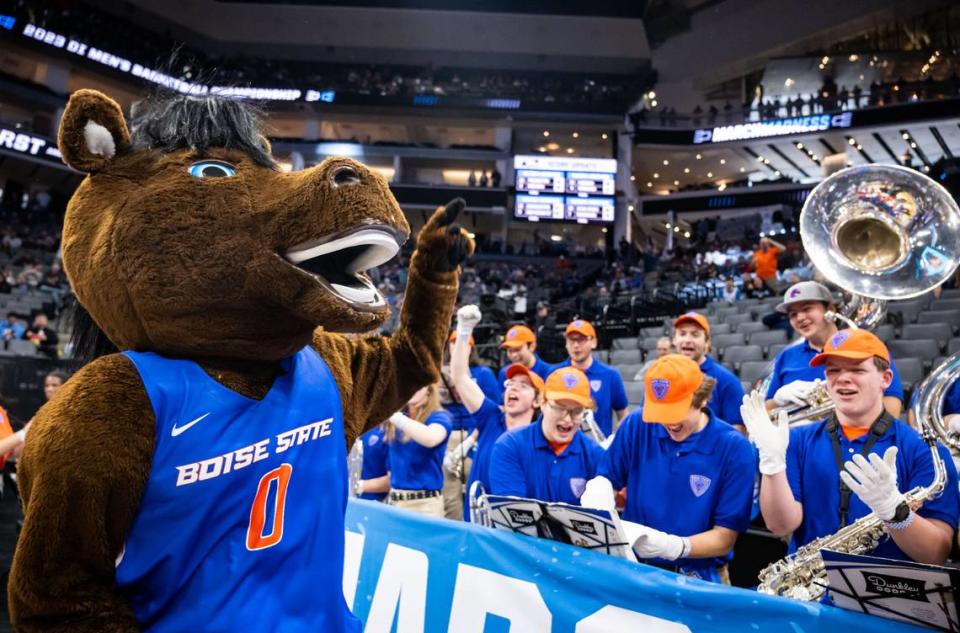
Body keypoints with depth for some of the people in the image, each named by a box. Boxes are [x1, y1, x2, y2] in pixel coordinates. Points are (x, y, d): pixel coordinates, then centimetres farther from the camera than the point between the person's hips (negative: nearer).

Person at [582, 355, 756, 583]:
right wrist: (599, 489, -16)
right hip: (633, 564, 3)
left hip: (699, 576, -2)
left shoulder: (735, 449, -11)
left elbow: (725, 538, -10)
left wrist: (674, 546, -27)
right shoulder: (637, 425, -3)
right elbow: (606, 479, 7)